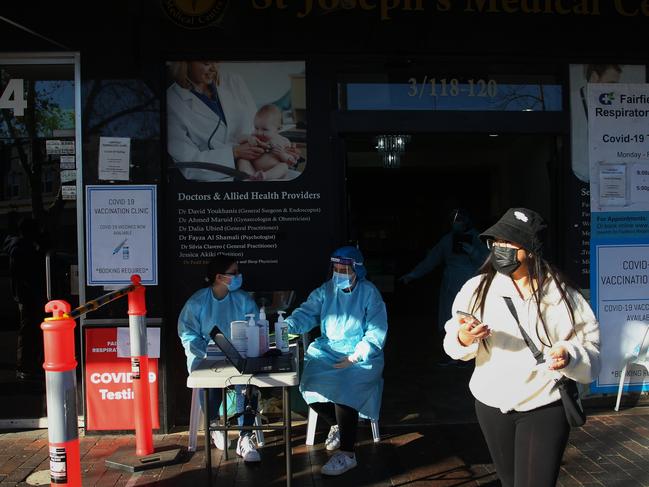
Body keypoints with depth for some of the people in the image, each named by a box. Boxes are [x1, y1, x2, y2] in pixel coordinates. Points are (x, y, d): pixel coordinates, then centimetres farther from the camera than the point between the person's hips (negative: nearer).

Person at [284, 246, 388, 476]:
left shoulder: (369, 293, -5)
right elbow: (306, 313, -4)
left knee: (344, 386, -29)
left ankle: (347, 454, -18)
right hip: (327, 350, 4)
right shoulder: (326, 290, 5)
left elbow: (376, 333, -9)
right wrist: (288, 326, -26)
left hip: (361, 355, -4)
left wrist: (355, 357, -20)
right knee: (309, 385, -19)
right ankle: (337, 423, 13)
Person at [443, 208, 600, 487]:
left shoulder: (560, 294, -8)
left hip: (545, 407, -3)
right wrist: (464, 338, -26)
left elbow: (588, 343, -2)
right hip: (492, 404, 3)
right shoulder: (477, 288, -5)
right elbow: (454, 344, -3)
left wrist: (568, 355, -23)